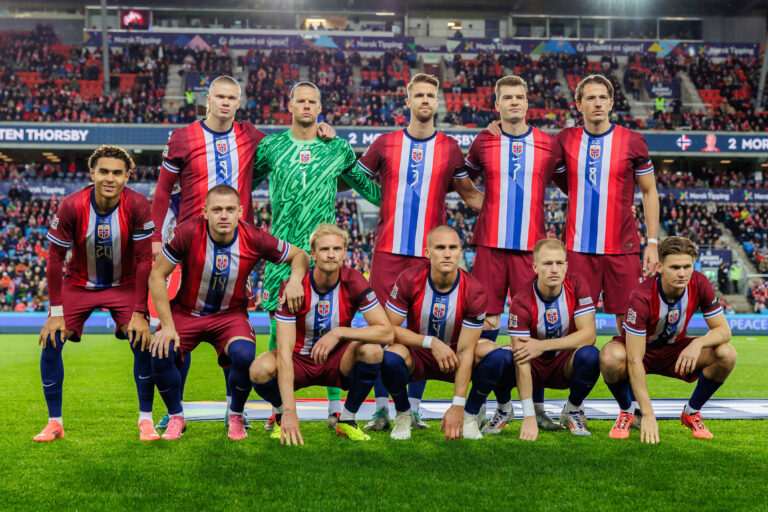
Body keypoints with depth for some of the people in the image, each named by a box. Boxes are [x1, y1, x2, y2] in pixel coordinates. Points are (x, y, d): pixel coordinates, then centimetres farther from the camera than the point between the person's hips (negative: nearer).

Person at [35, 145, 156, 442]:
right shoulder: (71, 206, -21)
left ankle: (146, 421, 0)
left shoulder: (137, 206, -22)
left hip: (124, 285, -1)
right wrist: (56, 312, -15)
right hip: (79, 284, 1)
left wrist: (139, 312, -19)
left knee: (142, 341, -16)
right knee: (51, 342, -11)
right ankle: (54, 423, 5)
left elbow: (144, 261, -17)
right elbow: (55, 259, -13)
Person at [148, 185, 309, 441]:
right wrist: (167, 326, -19)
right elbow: (157, 276, -14)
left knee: (245, 356, -29)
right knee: (160, 354, -25)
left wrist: (295, 279, -24)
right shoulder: (188, 232, -22)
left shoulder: (254, 239, -17)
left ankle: (235, 416, 3)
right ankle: (176, 417, 4)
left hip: (230, 314, 0)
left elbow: (299, 255, -1)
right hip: (185, 311, 0)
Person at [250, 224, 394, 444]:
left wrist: (339, 332, -34)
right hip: (299, 361, -1)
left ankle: (346, 420, -4)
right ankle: (282, 416, 3)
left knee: (372, 350, -29)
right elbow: (284, 352, -28)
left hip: (337, 361, 2)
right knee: (260, 369, -32)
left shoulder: (354, 282, -16)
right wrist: (289, 411, -36)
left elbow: (387, 332, -21)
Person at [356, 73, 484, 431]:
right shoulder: (385, 144, 9)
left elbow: (470, 195, 16)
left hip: (430, 253, 0)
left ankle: (412, 408, 11)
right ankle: (382, 408, 6)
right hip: (388, 250, 0)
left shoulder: (449, 148, 9)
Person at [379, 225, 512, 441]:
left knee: (498, 355, -29)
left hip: (454, 357, 1)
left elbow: (465, 351, -20)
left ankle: (469, 416, -4)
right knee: (391, 357, -36)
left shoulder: (473, 292, -19)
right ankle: (403, 416, -4)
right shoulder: (409, 280, -18)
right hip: (417, 355, 0)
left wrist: (457, 406, -25)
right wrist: (431, 342, -29)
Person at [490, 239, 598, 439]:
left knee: (590, 355, -32)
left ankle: (572, 411, -1)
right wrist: (529, 416, -35)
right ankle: (504, 409, 2)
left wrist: (543, 345, -29)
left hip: (564, 365, 2)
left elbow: (589, 334, -20)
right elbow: (522, 360, -28)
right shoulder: (522, 302, -23)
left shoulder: (577, 285, -15)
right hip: (534, 367, -1)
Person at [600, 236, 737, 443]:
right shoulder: (641, 297, -33)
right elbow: (634, 360, -34)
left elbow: (724, 330, -13)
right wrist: (648, 415, -37)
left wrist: (698, 343, -38)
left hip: (676, 349, 4)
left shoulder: (699, 284, -20)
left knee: (727, 354, -22)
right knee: (611, 357, -38)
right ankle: (625, 412, -6)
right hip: (641, 348, -3)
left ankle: (691, 412, 2)